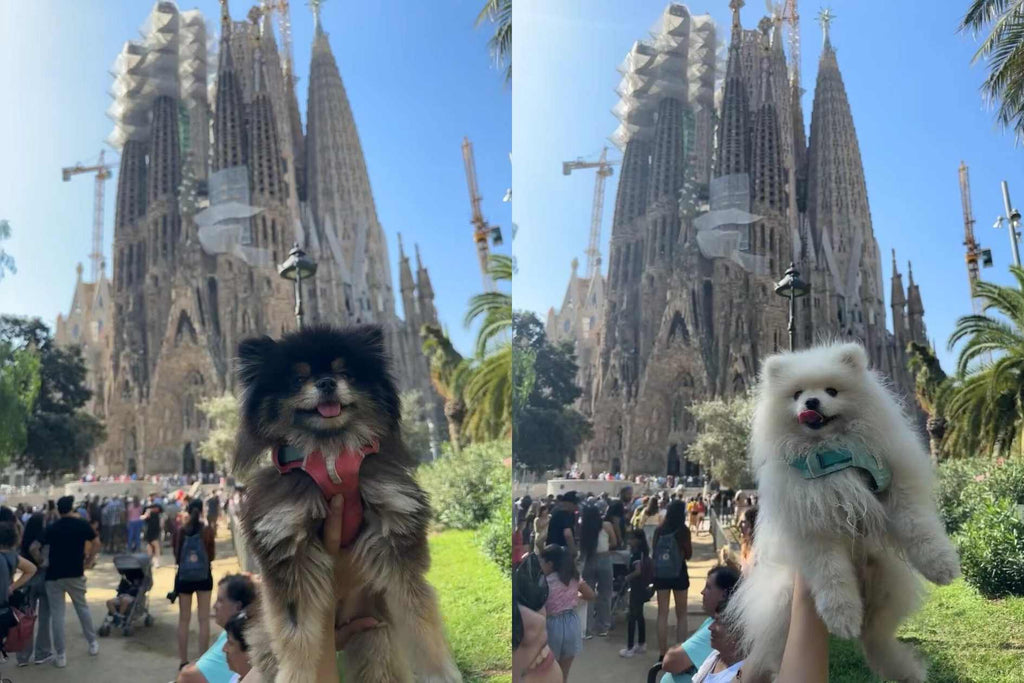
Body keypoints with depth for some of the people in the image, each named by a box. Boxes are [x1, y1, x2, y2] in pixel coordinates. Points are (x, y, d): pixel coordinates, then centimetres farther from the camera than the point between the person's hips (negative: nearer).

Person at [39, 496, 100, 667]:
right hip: (75, 574, 0)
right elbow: (96, 544, 0)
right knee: (82, 607, 18)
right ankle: (93, 643, 24)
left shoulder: (51, 528, 2)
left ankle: (60, 655, 4)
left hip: (54, 575, 0)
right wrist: (88, 560, 10)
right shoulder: (82, 524, -1)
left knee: (56, 614, 3)